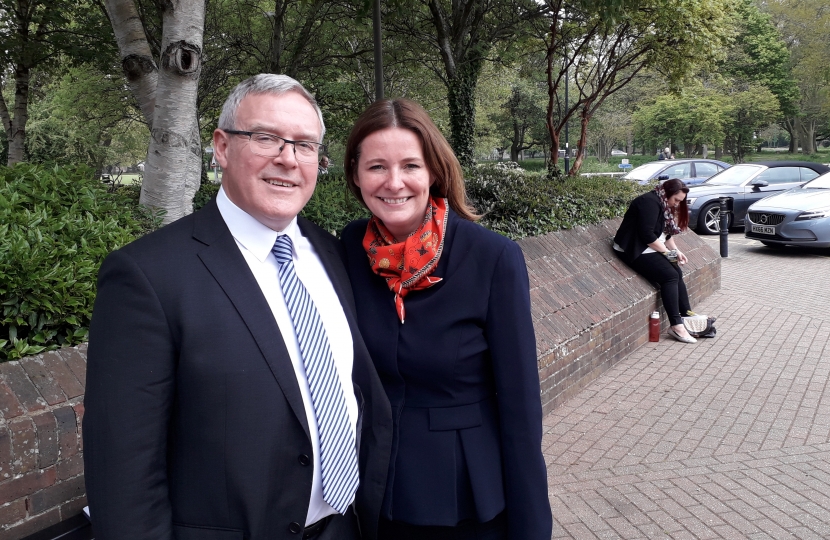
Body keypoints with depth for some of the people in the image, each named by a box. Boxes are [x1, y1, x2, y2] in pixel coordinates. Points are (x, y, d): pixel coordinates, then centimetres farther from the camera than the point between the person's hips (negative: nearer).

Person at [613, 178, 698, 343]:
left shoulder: (665, 205, 14)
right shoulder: (650, 202, -18)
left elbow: (667, 233, 20)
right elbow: (647, 235, -24)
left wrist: (676, 251, 6)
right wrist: (667, 251, -14)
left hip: (649, 249, 10)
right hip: (635, 250, -10)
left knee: (678, 272, -3)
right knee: (670, 275, -20)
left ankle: (686, 315, 2)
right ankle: (676, 326, -20)